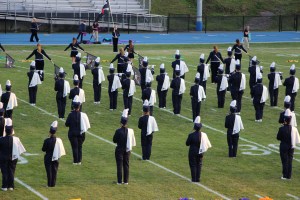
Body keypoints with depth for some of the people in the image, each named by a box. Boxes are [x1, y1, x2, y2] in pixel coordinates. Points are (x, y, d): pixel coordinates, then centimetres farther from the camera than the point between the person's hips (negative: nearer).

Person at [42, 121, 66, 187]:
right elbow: (61, 149, 2)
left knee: (49, 171, 4)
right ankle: (53, 184, 13)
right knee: (54, 171, 11)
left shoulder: (47, 141, -17)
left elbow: (43, 149, -8)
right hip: (56, 158, 3)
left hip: (48, 158, -3)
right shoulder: (58, 140, -7)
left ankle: (49, 184, 6)